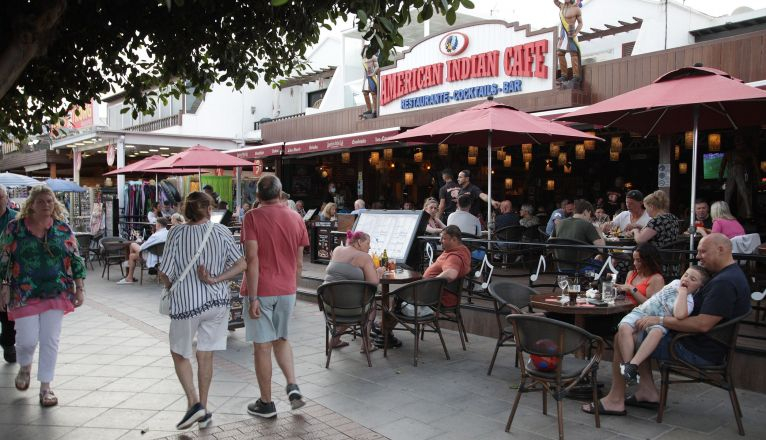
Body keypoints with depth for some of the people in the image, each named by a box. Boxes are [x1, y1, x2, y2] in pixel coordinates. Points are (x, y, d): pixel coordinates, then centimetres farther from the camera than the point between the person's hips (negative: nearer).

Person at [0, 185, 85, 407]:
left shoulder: (62, 228, 3)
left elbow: (75, 259, 6)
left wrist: (79, 288, 1)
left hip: (56, 293, 1)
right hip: (24, 294, -1)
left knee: (50, 340, 2)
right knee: (27, 340, -1)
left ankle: (46, 387, 16)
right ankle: (24, 367, 34)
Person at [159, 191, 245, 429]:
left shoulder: (177, 233, -9)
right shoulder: (221, 231, -3)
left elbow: (164, 272, -8)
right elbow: (241, 264, -7)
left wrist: (172, 287, 12)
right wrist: (215, 280, -8)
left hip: (186, 302, -2)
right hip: (217, 301, 3)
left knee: (179, 354, 16)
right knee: (205, 356, 13)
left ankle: (194, 403, 4)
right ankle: (203, 410, 21)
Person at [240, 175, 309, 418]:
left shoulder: (253, 217, -9)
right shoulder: (296, 218, 5)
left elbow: (252, 259, -17)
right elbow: (299, 262, 8)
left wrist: (252, 298, -17)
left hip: (260, 290, -4)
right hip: (287, 290, 4)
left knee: (263, 346, 5)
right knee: (281, 339, 22)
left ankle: (266, 403, 15)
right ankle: (293, 387, 7)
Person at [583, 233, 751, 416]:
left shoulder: (724, 283, -22)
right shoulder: (732, 274, 13)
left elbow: (702, 324, -29)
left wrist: (660, 320, -21)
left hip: (698, 351, -11)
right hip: (702, 346, 11)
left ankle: (615, 400, -4)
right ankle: (647, 390, 13)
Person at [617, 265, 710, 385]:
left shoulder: (689, 301, -8)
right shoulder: (676, 282, 10)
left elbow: (679, 315, -32)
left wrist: (683, 291, -20)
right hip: (641, 312, 4)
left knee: (657, 331, -40)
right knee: (624, 327, -29)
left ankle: (633, 365, -41)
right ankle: (626, 365, -29)